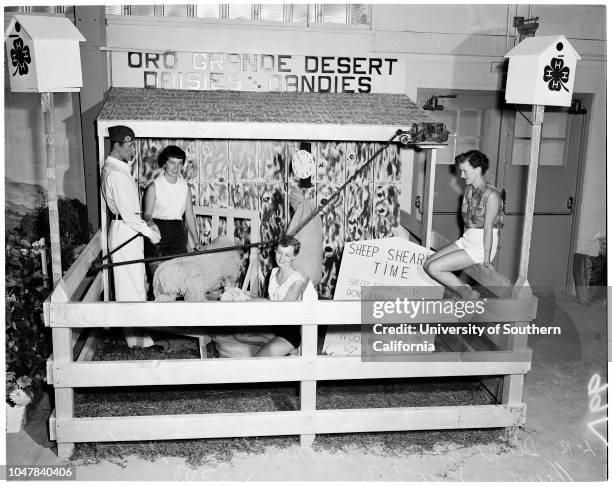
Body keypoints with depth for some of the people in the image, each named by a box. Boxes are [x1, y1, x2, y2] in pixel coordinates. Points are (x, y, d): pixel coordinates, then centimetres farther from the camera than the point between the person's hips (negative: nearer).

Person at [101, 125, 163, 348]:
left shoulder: (117, 168, 12)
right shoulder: (116, 174, -20)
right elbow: (127, 213, -22)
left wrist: (147, 225, 10)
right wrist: (149, 232, -13)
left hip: (128, 228, 10)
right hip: (124, 231, -10)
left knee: (134, 283, 17)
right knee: (131, 285, -1)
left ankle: (134, 329, 29)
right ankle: (134, 337, 9)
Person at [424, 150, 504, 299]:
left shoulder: (491, 195, -17)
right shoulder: (469, 190, 9)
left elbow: (488, 228, -17)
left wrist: (486, 258, -14)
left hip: (481, 246, -9)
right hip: (466, 240, 9)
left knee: (434, 268, -17)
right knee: (428, 264, -1)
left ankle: (469, 295, 1)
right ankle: (467, 292, 3)